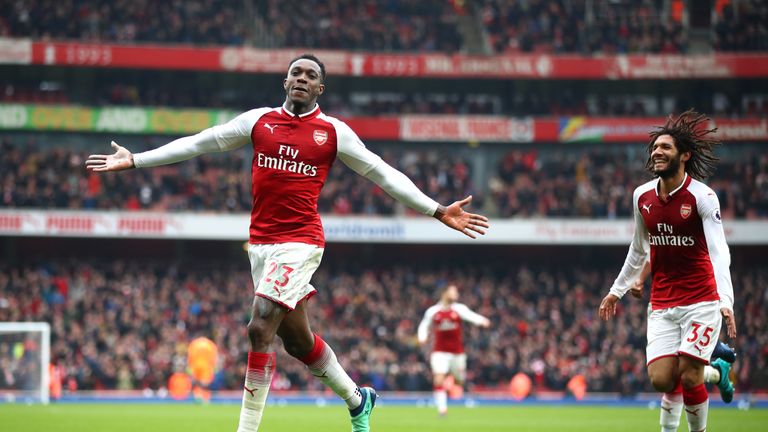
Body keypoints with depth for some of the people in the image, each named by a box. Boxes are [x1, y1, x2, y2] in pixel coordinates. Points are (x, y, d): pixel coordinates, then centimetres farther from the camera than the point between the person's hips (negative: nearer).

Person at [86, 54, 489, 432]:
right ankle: (357, 399, 35)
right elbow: (198, 143, 11)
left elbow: (383, 174, 5)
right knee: (296, 338, 13)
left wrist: (438, 211, 1)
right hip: (260, 242, 4)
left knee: (260, 328, -18)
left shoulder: (333, 132, 0)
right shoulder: (259, 120, 8)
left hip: (300, 242, -4)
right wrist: (135, 160, 11)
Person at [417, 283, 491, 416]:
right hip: (440, 351, -1)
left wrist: (481, 321, -41)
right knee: (439, 379, -17)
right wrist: (422, 337, -6)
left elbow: (470, 316, -21)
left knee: (459, 381, 12)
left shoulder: (459, 309, -2)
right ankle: (442, 407, -10)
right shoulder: (433, 311, 0)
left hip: (457, 351, 1)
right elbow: (424, 326, 14)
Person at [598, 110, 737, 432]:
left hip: (700, 301, -4)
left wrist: (726, 301, -31)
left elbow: (719, 251, -20)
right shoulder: (642, 196, 5)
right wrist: (617, 291, 25)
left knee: (689, 377, -11)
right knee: (661, 379, -8)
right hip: (662, 305, 4)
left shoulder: (701, 196, -11)